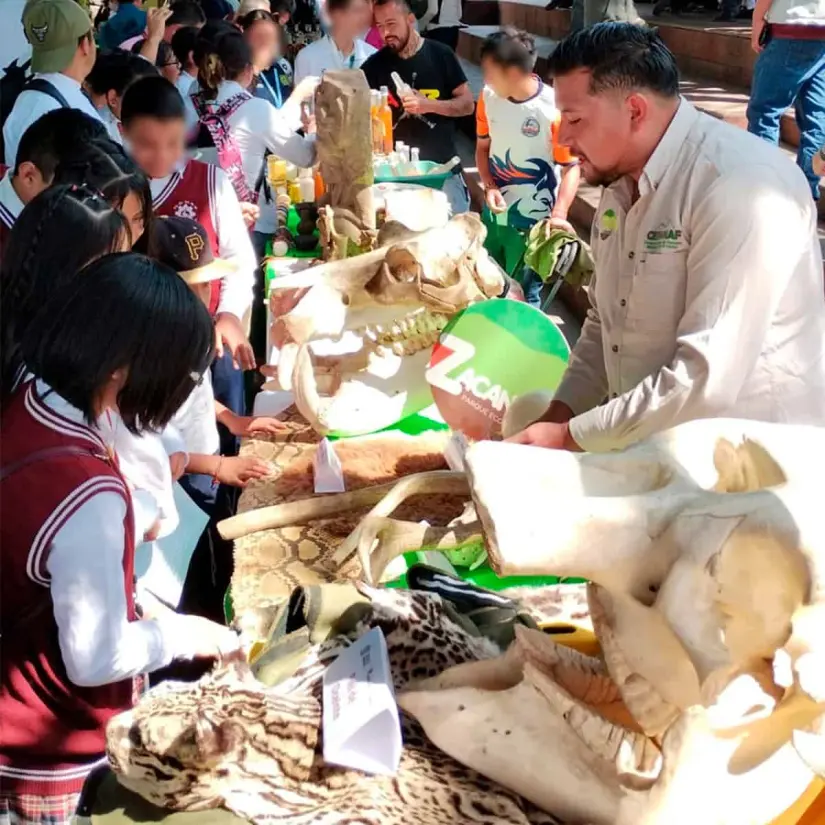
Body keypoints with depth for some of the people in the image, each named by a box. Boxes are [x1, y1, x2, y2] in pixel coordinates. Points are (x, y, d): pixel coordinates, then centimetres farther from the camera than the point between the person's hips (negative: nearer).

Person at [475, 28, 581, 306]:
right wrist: (489, 187, -9)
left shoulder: (553, 110, -21)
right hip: (494, 215, 6)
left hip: (533, 222, -6)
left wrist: (559, 215, -28)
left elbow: (571, 168, -14)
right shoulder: (489, 97, -4)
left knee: (523, 297, 5)